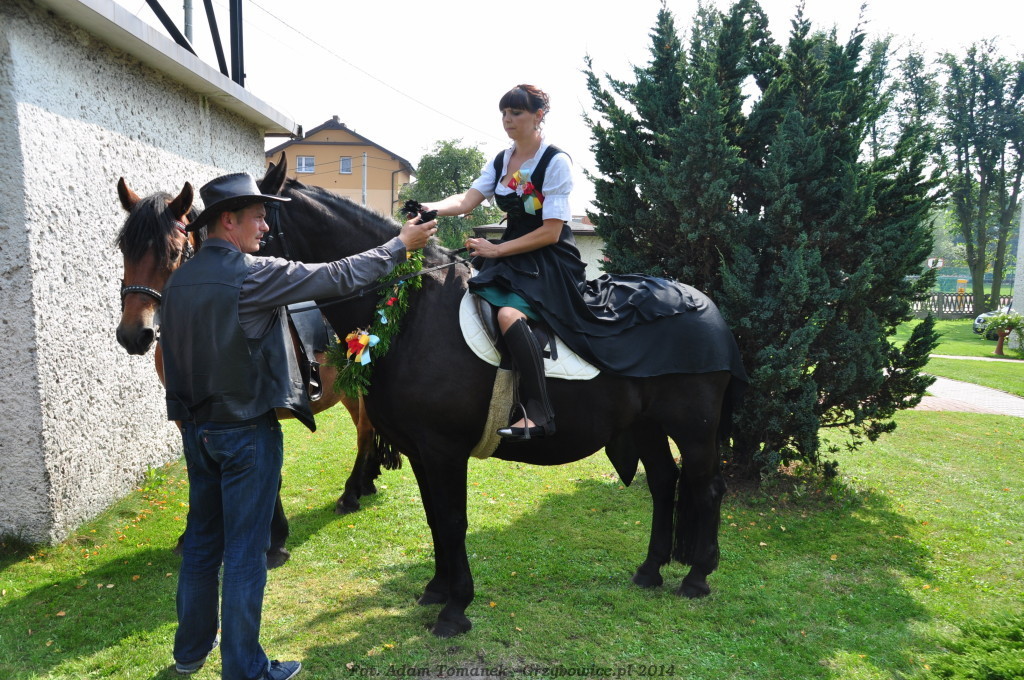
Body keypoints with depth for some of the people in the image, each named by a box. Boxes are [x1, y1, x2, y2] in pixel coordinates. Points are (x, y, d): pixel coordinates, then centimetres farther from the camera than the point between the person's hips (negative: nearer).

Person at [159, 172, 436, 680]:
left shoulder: (178, 280, 4)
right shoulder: (253, 275, -19)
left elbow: (172, 355, 10)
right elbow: (339, 277, -15)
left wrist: (186, 416, 20)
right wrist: (401, 244, -4)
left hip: (196, 429, 8)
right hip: (247, 431, -8)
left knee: (201, 541, 20)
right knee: (245, 552, 3)